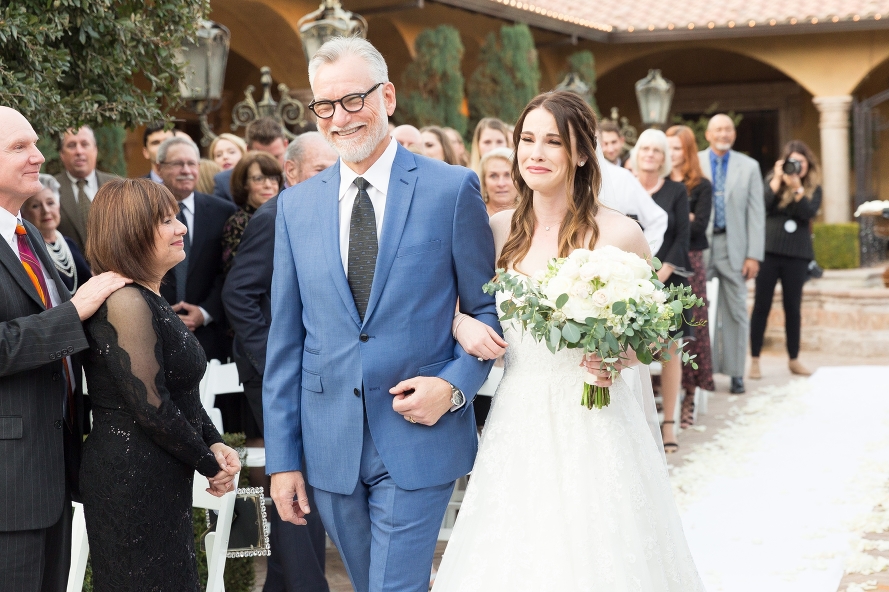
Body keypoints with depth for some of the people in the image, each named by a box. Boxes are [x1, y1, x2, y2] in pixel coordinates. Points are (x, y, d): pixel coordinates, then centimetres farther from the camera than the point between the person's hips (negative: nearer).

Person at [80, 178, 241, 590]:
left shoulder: (150, 298, 14)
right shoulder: (125, 301, -18)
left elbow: (180, 392, 15)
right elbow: (151, 407, -21)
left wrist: (214, 443, 0)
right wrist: (209, 464, -10)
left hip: (157, 477, 10)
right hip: (132, 480, -10)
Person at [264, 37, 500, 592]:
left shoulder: (453, 189, -4)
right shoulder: (296, 205, 7)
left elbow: (487, 310, 3)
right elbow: (285, 339, 7)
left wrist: (455, 386, -14)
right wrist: (282, 458, 5)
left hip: (419, 437, -4)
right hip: (329, 447, 4)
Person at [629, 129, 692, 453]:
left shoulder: (676, 191, 6)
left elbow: (682, 237, 0)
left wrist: (662, 272, -11)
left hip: (668, 279, 0)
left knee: (669, 350, 1)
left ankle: (668, 424, 7)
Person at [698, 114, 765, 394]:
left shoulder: (749, 167, 7)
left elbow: (756, 213, 4)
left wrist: (754, 255, -3)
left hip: (734, 248, 1)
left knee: (735, 312, 2)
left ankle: (735, 373, 8)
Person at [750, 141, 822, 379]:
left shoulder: (813, 188, 7)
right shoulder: (771, 180, 5)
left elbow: (809, 213, -10)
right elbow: (762, 206, -11)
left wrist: (796, 187, -18)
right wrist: (778, 179, -13)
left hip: (797, 254, 1)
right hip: (769, 250, -1)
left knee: (793, 307, 8)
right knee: (762, 305, 0)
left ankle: (794, 359, 20)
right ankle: (755, 360, 5)